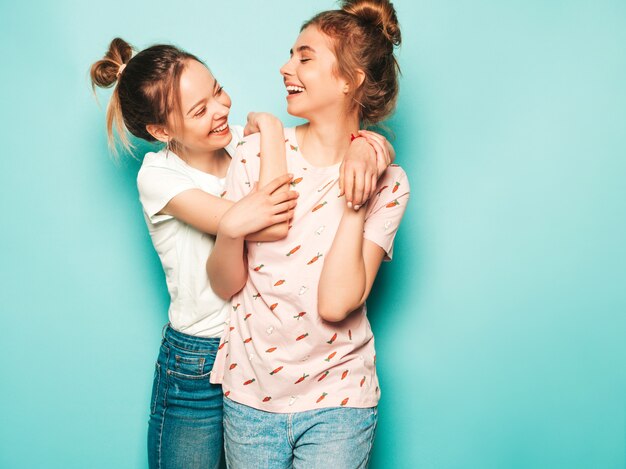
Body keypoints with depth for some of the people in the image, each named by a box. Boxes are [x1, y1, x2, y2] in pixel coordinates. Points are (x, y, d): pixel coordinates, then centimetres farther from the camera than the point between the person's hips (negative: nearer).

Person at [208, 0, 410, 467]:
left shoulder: (385, 183, -7)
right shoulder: (257, 152, -5)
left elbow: (335, 303, -17)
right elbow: (226, 285, -3)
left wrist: (355, 201, -17)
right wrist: (231, 227, -22)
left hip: (337, 402, -1)